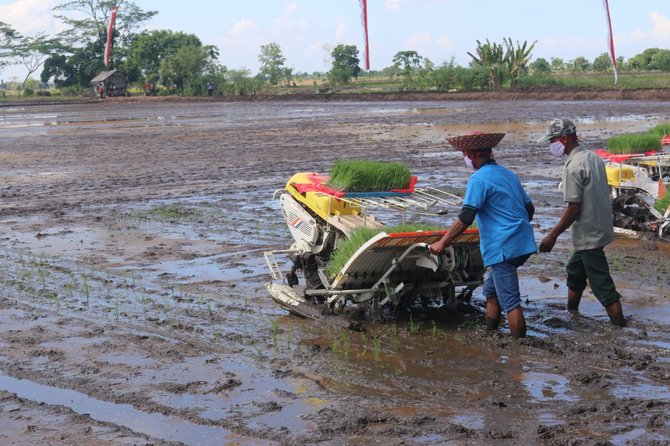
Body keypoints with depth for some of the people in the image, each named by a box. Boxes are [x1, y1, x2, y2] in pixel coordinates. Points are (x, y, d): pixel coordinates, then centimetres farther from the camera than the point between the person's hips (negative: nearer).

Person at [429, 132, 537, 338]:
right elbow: (529, 208, 20)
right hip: (523, 244, 9)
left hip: (503, 248, -9)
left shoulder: (479, 179, -10)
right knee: (491, 289, 21)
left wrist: (442, 243, -12)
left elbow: (466, 218, -17)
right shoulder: (509, 174, 15)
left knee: (510, 302, -5)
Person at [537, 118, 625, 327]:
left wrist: (552, 235, -14)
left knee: (602, 285, -5)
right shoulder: (593, 157, 6)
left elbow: (574, 208, -22)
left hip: (588, 235, -10)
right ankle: (571, 314, 38)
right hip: (600, 228, 10)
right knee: (575, 271, 24)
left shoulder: (574, 166, -21)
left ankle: (620, 326, -2)